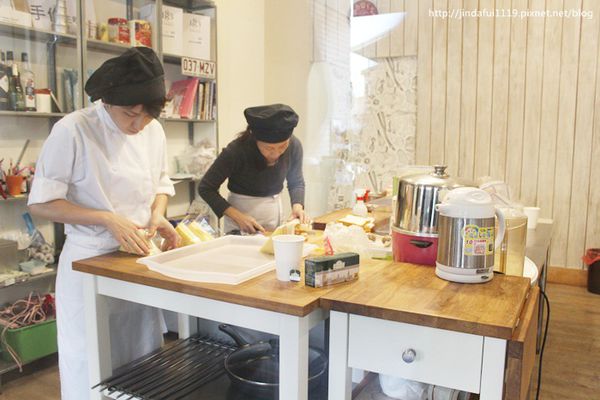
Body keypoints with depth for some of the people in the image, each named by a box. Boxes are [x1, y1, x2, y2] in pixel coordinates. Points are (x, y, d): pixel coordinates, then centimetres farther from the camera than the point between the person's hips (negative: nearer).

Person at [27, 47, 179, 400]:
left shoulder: (154, 131, 0)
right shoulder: (73, 131, -15)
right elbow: (41, 203, -13)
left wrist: (158, 214, -7)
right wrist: (108, 219, -22)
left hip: (140, 260, 5)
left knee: (144, 354, 16)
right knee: (92, 366, 9)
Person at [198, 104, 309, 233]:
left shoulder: (294, 145, -14)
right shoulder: (237, 151, -25)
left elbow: (296, 182, 3)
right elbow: (205, 188, -16)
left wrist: (297, 206, -16)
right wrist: (237, 216, -25)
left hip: (275, 211, 4)